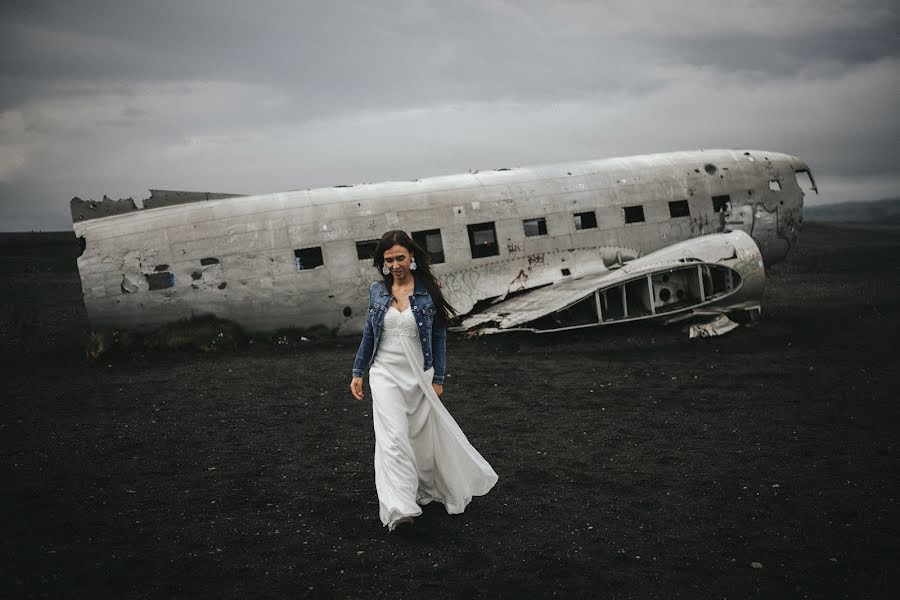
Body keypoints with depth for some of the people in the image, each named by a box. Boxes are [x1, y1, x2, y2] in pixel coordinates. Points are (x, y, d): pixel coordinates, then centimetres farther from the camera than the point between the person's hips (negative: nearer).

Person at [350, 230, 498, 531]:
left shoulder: (428, 291, -4)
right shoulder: (377, 291, 2)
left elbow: (439, 337, 0)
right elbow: (369, 334, 12)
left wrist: (437, 379, -1)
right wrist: (357, 373, 11)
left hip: (419, 375, 0)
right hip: (386, 374, 0)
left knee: (423, 436, 10)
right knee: (393, 437, -13)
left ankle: (427, 490, 35)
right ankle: (399, 509, -18)